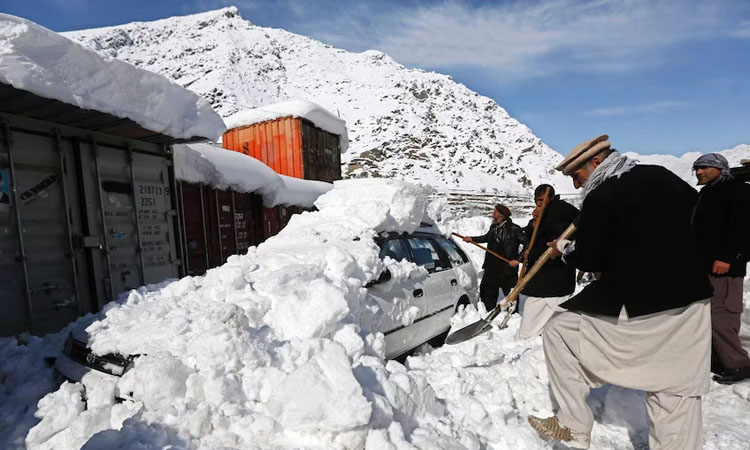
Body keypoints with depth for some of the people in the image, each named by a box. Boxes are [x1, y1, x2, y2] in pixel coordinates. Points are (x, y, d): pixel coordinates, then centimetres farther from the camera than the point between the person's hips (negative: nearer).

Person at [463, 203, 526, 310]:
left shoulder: (514, 229, -16)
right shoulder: (494, 227, 4)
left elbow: (527, 244, -13)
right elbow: (486, 237, 23)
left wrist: (518, 259, -16)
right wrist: (472, 239, 16)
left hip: (508, 268, -7)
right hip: (492, 267, 7)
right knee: (488, 293, 16)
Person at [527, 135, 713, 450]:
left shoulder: (601, 196, -15)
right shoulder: (663, 177, 7)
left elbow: (588, 259, -13)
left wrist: (564, 248, 6)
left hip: (634, 307, -7)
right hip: (691, 300, 8)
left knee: (557, 332, 6)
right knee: (676, 388, 17)